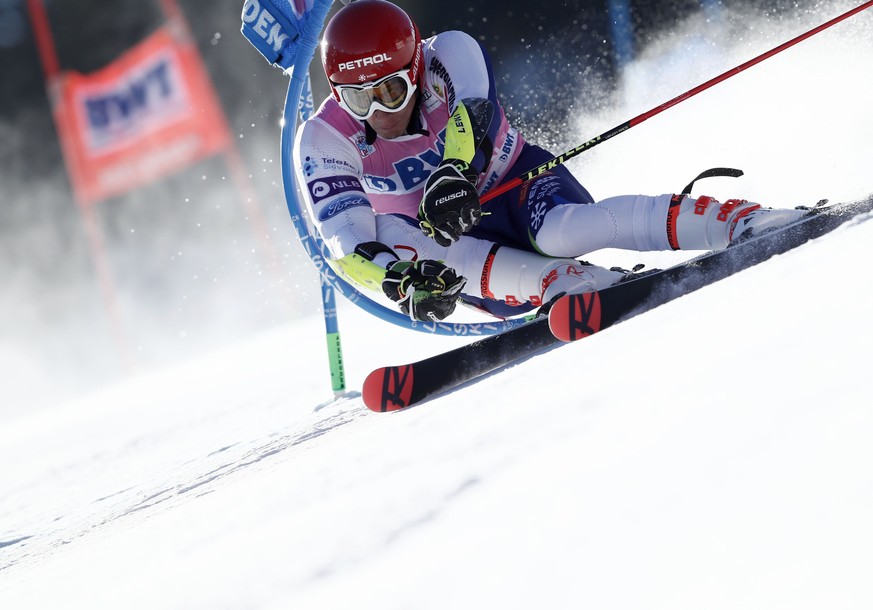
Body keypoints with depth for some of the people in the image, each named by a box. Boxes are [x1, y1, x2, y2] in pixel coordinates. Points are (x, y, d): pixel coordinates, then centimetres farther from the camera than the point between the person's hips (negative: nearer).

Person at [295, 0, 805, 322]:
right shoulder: (324, 141, -18)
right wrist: (404, 283, -48)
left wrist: (454, 173, -61)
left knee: (562, 231, -36)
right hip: (458, 249, 2)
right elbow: (347, 243, -28)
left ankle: (741, 221, -40)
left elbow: (473, 110, -40)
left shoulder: (449, 56, -19)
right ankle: (581, 287, -40)